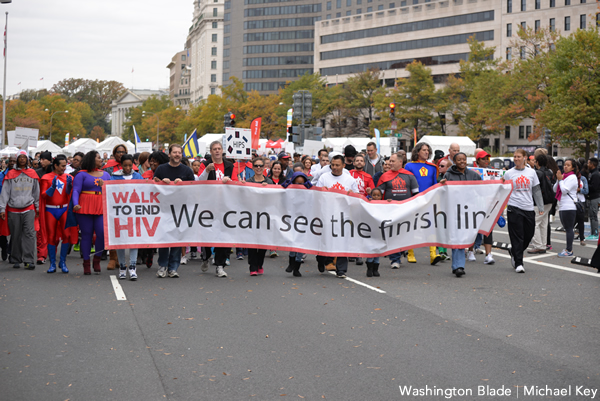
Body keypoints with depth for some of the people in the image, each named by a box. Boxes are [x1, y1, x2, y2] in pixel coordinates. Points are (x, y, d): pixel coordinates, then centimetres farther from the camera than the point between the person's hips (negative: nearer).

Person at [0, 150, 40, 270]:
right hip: (13, 210, 0)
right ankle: (16, 260, 14)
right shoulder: (11, 174, 6)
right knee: (15, 236, 3)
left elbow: (36, 192, 17)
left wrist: (37, 207, 16)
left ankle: (28, 260, -14)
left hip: (29, 209, 0)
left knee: (29, 234, -11)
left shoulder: (32, 173, 11)